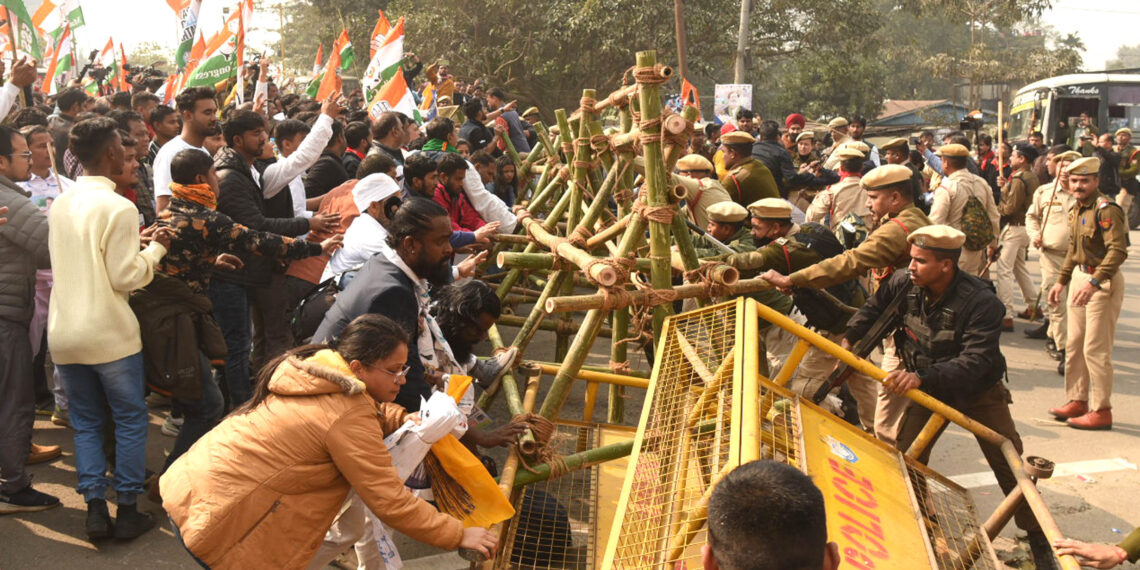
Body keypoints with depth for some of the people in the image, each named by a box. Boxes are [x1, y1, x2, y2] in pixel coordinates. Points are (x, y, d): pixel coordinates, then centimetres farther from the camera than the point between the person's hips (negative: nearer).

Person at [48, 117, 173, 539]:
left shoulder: (60, 204, 7)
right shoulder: (118, 208, -15)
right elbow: (125, 277, -16)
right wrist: (155, 248, -1)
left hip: (64, 334, 6)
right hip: (109, 334, -6)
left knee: (86, 422, 14)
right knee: (130, 420, 8)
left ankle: (95, 510, 11)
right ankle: (128, 511, 12)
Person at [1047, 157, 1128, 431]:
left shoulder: (1107, 209, -17)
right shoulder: (1076, 210, 11)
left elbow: (1118, 251, -25)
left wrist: (1094, 282, -32)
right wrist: (1061, 281, 21)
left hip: (1103, 282, -9)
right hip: (1080, 277, 9)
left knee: (1095, 349, -6)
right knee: (1074, 344, 14)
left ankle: (1102, 411, 2)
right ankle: (1078, 400, 26)